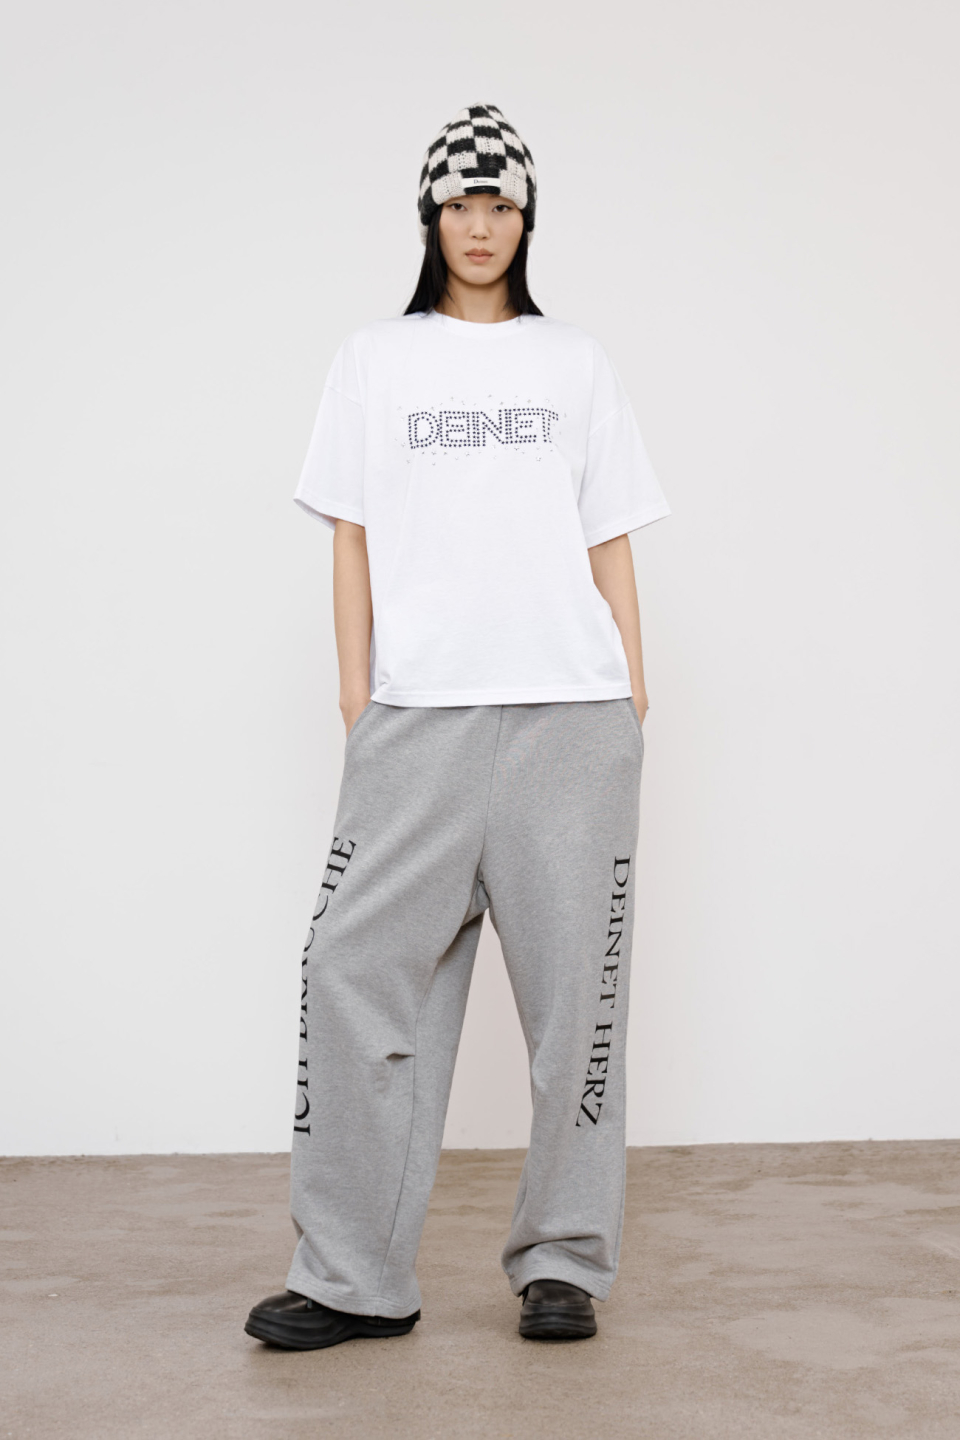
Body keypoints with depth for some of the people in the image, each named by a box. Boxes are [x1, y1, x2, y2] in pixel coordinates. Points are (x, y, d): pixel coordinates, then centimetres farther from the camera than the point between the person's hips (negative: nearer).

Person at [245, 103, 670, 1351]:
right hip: (419, 716, 0)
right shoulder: (376, 359, 15)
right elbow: (352, 535, 10)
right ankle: (355, 1279, 1)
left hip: (572, 712, 1)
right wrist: (356, 690, 1)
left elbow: (610, 537, 14)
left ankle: (563, 1266, 10)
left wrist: (631, 679, 4)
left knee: (574, 985, -1)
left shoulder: (576, 363, 17)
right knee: (359, 971, -7)